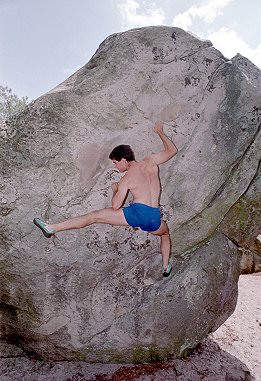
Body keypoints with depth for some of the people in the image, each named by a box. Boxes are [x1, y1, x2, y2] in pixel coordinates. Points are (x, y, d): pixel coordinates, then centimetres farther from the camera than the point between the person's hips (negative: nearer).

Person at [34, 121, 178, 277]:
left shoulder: (126, 179, 3)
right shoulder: (150, 161, 12)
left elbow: (115, 206, 2)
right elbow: (172, 150, 26)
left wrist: (115, 189, 21)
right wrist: (160, 131, 37)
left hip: (137, 212, -4)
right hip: (154, 218, 5)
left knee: (94, 216, 3)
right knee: (166, 233, 40)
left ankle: (52, 228, 4)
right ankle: (166, 267, 42)